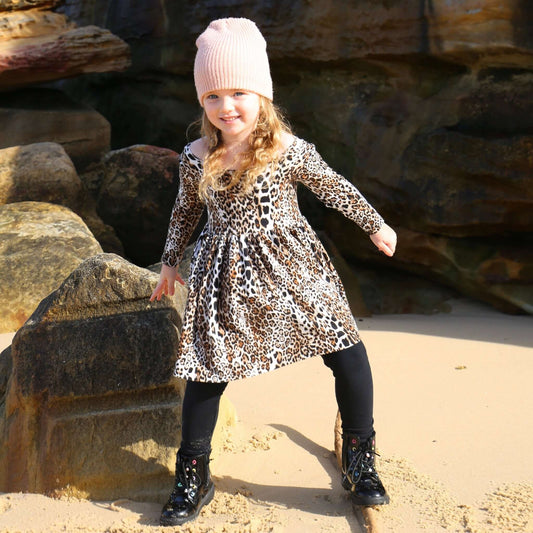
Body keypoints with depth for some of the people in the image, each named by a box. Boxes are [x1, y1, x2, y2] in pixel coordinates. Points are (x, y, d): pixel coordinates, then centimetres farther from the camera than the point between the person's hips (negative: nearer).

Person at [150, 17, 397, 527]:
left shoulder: (290, 150, -10)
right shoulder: (196, 158, -6)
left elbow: (333, 187, 7)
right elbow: (185, 210, 12)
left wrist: (375, 224, 17)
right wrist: (171, 261, 22)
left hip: (293, 270, 0)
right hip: (225, 279, 1)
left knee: (349, 357, -3)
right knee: (206, 373, 2)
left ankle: (360, 463, 20)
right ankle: (192, 480, 23)